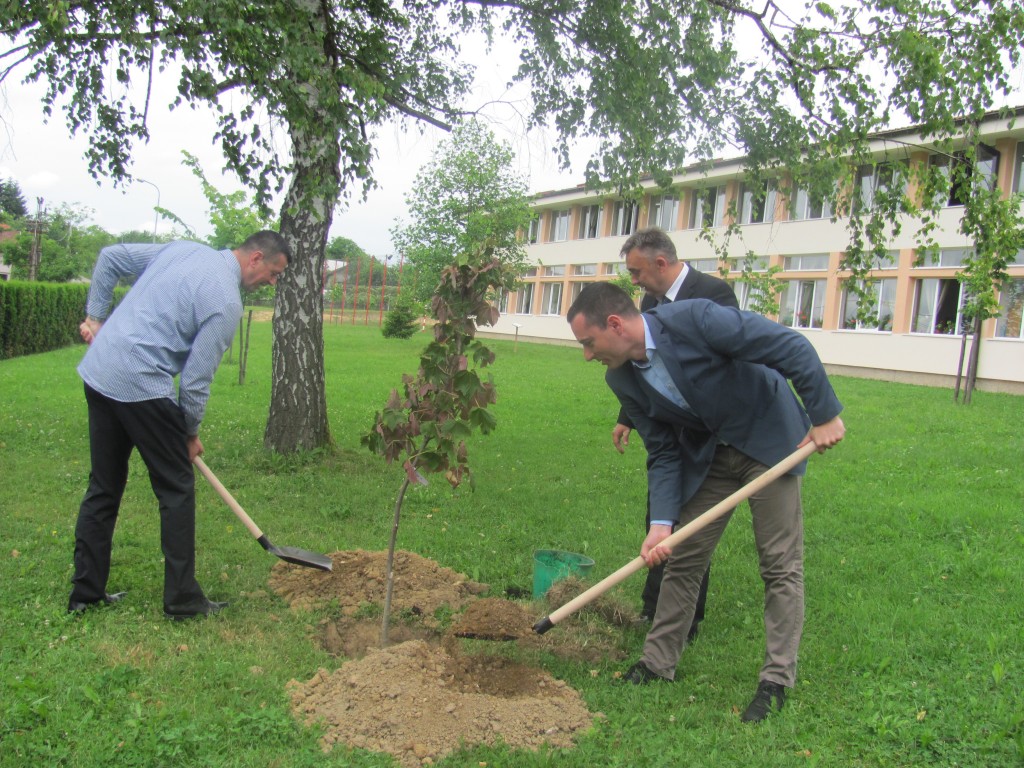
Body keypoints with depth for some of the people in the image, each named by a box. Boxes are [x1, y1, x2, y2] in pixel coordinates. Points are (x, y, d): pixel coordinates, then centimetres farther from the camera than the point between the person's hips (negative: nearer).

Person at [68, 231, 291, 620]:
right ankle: (182, 599, 10)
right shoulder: (226, 301, -12)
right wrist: (191, 433, 4)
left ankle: (85, 592, 23)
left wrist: (95, 316, 22)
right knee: (177, 489, 3)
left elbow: (111, 257, 18)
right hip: (141, 387, -9)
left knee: (103, 487, 15)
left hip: (97, 370, 9)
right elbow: (196, 379, -10)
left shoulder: (183, 249, 12)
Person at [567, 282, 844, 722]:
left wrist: (825, 416, -21)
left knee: (781, 565, -2)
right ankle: (658, 661, 23)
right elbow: (663, 453, -5)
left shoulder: (695, 319, -30)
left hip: (770, 439, -5)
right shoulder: (622, 380, -11)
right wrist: (661, 524, -15)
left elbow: (792, 347, -24)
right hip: (705, 455, 5)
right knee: (682, 560, 7)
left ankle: (777, 680, 11)